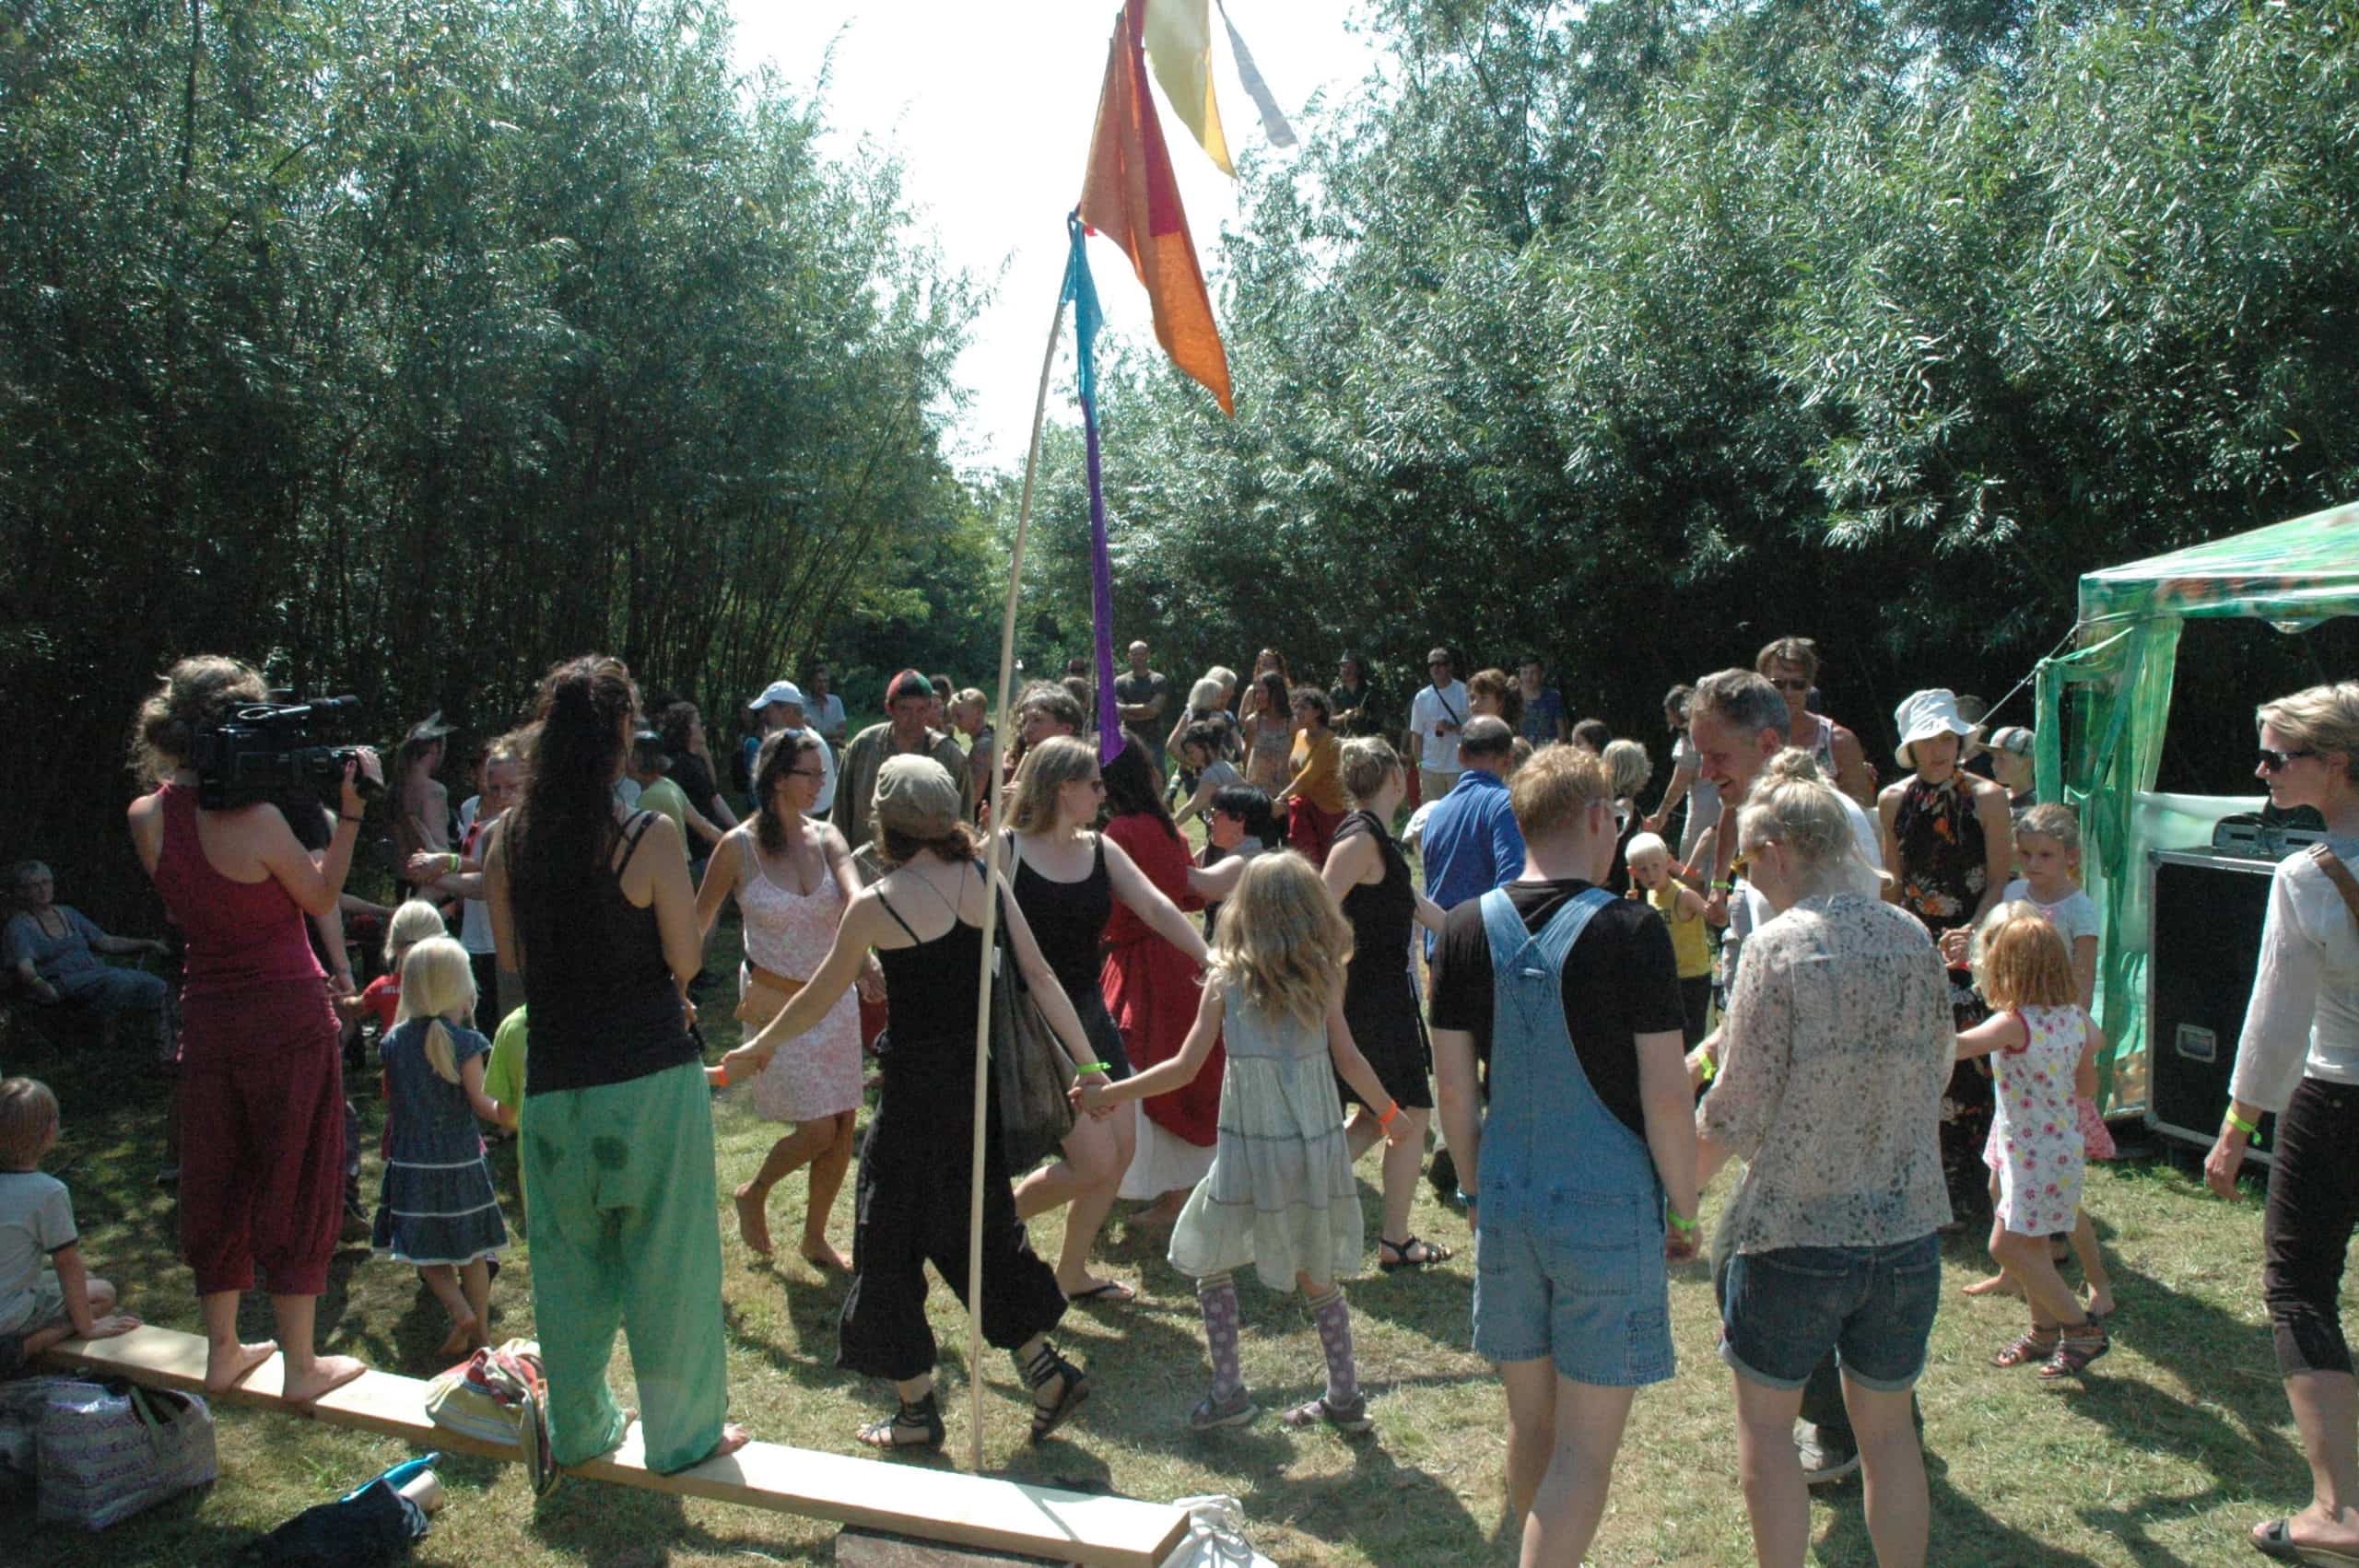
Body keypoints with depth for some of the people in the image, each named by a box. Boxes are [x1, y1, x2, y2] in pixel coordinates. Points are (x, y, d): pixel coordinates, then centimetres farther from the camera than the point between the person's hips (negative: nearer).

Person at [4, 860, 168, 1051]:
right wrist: (40, 984, -38)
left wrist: (148, 944, 11)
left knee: (155, 985, -16)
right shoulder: (19, 926, 2)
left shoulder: (68, 913, 22)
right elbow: (25, 969, -15)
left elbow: (107, 942, 23)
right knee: (118, 980, -37)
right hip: (64, 982, -7)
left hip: (96, 970, 7)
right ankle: (107, 1039, -24)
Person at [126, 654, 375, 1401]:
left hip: (207, 1019, 6)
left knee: (216, 1182, 17)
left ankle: (222, 1351, 30)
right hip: (288, 1016, -6)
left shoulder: (146, 818, -4)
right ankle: (301, 1365, 14)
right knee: (295, 1181, 6)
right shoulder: (256, 819, -21)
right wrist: (350, 811, -8)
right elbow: (321, 898, -7)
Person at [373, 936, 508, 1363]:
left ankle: (459, 1311, -6)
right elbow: (480, 1103, -12)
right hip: (460, 1161, -1)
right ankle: (481, 1331, 16)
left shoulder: (394, 1041, -1)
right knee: (470, 1251, 10)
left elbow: (391, 1098, 8)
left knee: (425, 1249, 12)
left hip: (410, 1162, 2)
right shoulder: (465, 1043, -11)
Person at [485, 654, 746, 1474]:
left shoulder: (510, 838, -2)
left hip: (555, 1081, 4)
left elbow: (512, 967, 7)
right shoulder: (650, 836, -15)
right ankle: (681, 1431, 23)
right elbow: (686, 960, -8)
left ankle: (578, 1428, 34)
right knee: (666, 1256, 10)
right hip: (651, 1075, -4)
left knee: (568, 1258, 18)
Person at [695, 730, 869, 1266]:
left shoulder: (826, 837, -1)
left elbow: (855, 896, -19)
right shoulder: (739, 847, -11)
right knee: (817, 1128, -7)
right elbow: (698, 921, -1)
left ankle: (815, 1236, 27)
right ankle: (753, 1196, 24)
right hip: (775, 1003, -4)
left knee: (843, 1128, 7)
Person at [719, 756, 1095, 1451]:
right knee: (979, 1226, 22)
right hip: (983, 1082, 5)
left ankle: (917, 1409, 22)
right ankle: (1045, 1369, 20)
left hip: (916, 1091, -5)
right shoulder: (988, 884, -1)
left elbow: (819, 997, -2)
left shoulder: (876, 904, -13)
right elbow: (1040, 978, -4)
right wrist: (1086, 1062, -1)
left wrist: (755, 1049, 14)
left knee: (892, 1243, 12)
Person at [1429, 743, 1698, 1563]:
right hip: (1611, 1212, -4)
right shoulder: (1631, 932, -13)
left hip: (1508, 1209, 5)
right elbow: (1667, 1096, -11)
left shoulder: (1467, 929, -1)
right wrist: (1685, 1211, 2)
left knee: (1531, 1426, 19)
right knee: (1586, 1449, 5)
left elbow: (1453, 1087, 4)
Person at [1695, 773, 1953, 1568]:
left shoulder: (1779, 944, -16)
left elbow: (1739, 1108, -15)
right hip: (1908, 1226, 5)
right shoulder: (1913, 938, 2)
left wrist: (1680, 1180, 1)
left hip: (1795, 1232, -5)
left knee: (1765, 1420, 13)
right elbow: (1936, 1076, 13)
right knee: (1887, 1426, 18)